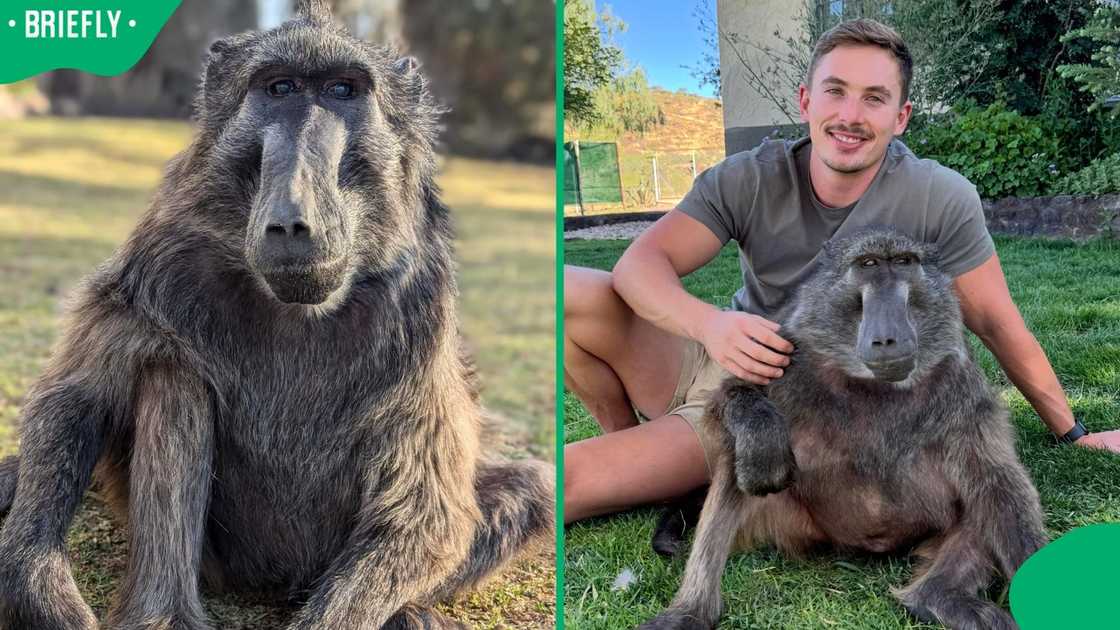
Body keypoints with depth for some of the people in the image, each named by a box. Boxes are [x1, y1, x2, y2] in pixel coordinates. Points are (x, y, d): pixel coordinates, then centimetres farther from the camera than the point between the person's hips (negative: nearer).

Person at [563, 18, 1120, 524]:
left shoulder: (942, 201, -14)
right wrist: (709, 322, -41)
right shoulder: (748, 180, -10)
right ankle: (628, 440, 4)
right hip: (718, 361, 3)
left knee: (566, 484, -23)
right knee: (570, 294, -22)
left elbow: (995, 321, -5)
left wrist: (1074, 434, 0)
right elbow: (641, 263, -20)